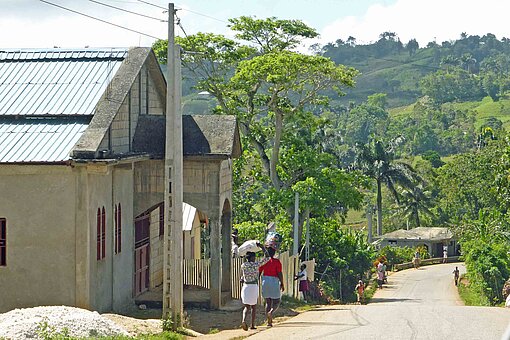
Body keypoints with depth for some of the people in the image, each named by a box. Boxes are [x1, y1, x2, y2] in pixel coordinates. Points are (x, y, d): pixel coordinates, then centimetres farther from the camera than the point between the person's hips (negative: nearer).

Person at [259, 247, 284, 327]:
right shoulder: (277, 262, -9)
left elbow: (259, 273, 4)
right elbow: (280, 274, -12)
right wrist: (282, 284, -3)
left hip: (265, 282, 4)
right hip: (274, 282, -4)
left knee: (268, 302, 14)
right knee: (276, 302, 6)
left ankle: (269, 321, 10)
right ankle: (271, 312, -26)